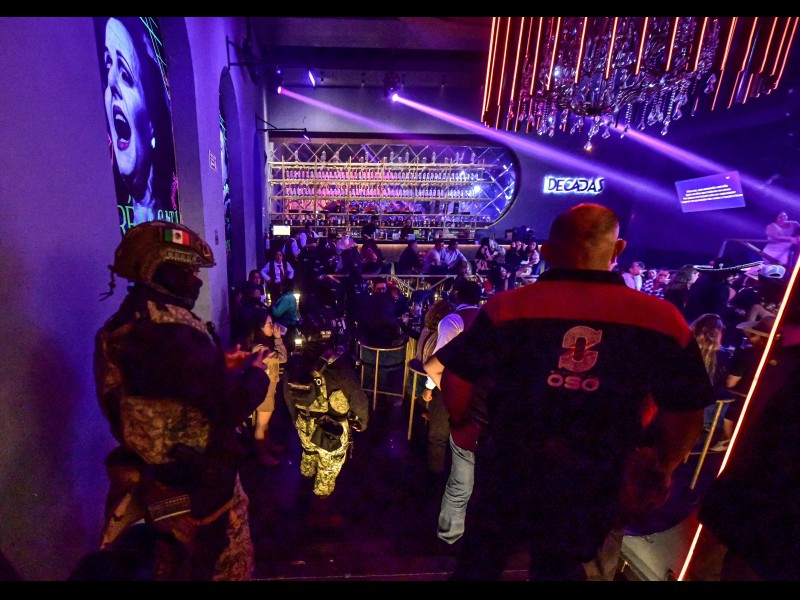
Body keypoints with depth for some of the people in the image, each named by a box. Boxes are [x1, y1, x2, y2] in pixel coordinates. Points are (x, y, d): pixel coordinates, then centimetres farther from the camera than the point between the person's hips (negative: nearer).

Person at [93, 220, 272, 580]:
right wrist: (256, 372, -13)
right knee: (228, 564, 15)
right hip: (197, 480, -9)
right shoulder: (172, 332, -31)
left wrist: (220, 366, 1)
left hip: (155, 475, 9)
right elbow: (231, 405, -31)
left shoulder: (126, 323, 2)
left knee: (174, 560, 31)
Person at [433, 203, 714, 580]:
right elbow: (685, 415, -2)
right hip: (591, 487, 2)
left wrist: (460, 422, 9)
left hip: (508, 471, -1)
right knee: (560, 567, 28)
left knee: (479, 561, 26)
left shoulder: (506, 307, -18)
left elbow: (456, 379, -12)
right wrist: (661, 470, 17)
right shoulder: (662, 320, -13)